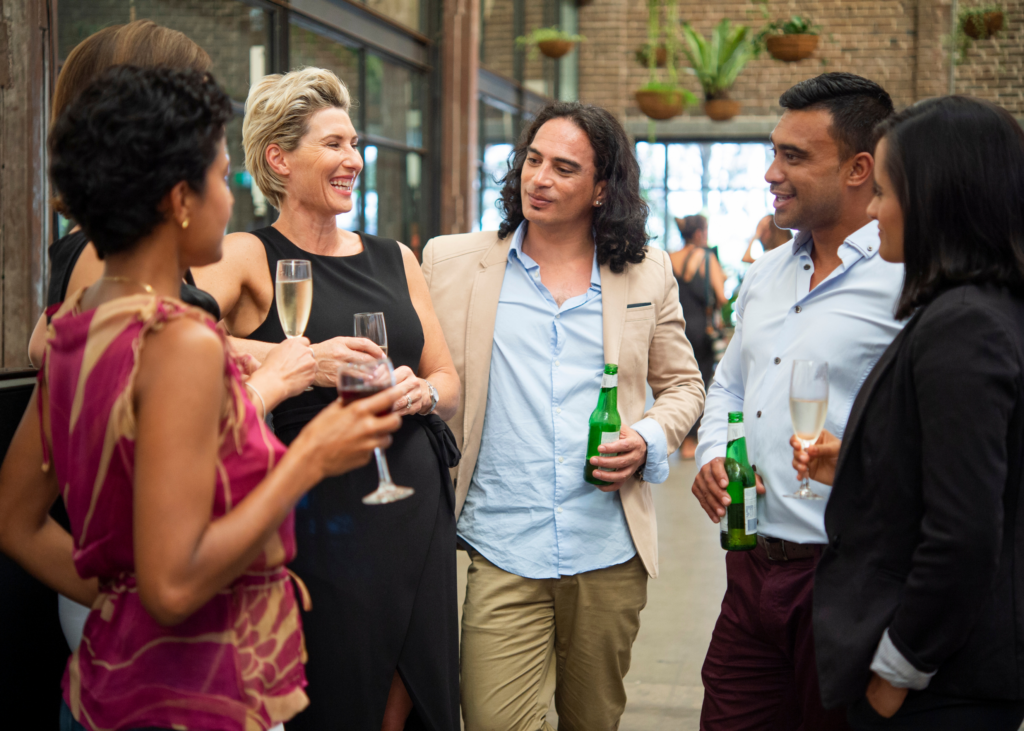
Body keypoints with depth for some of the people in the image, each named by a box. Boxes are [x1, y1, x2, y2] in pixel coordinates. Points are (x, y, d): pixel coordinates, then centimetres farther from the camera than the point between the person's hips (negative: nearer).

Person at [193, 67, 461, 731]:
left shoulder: (396, 259, 15)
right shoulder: (249, 258, -2)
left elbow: (450, 384, 16)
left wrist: (421, 393, -7)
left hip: (417, 511, 5)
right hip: (318, 520, -5)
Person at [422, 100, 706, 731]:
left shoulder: (649, 274, 7)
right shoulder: (452, 262, 4)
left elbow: (683, 385, 15)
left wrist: (649, 440, -4)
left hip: (610, 557, 2)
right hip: (502, 556, -1)